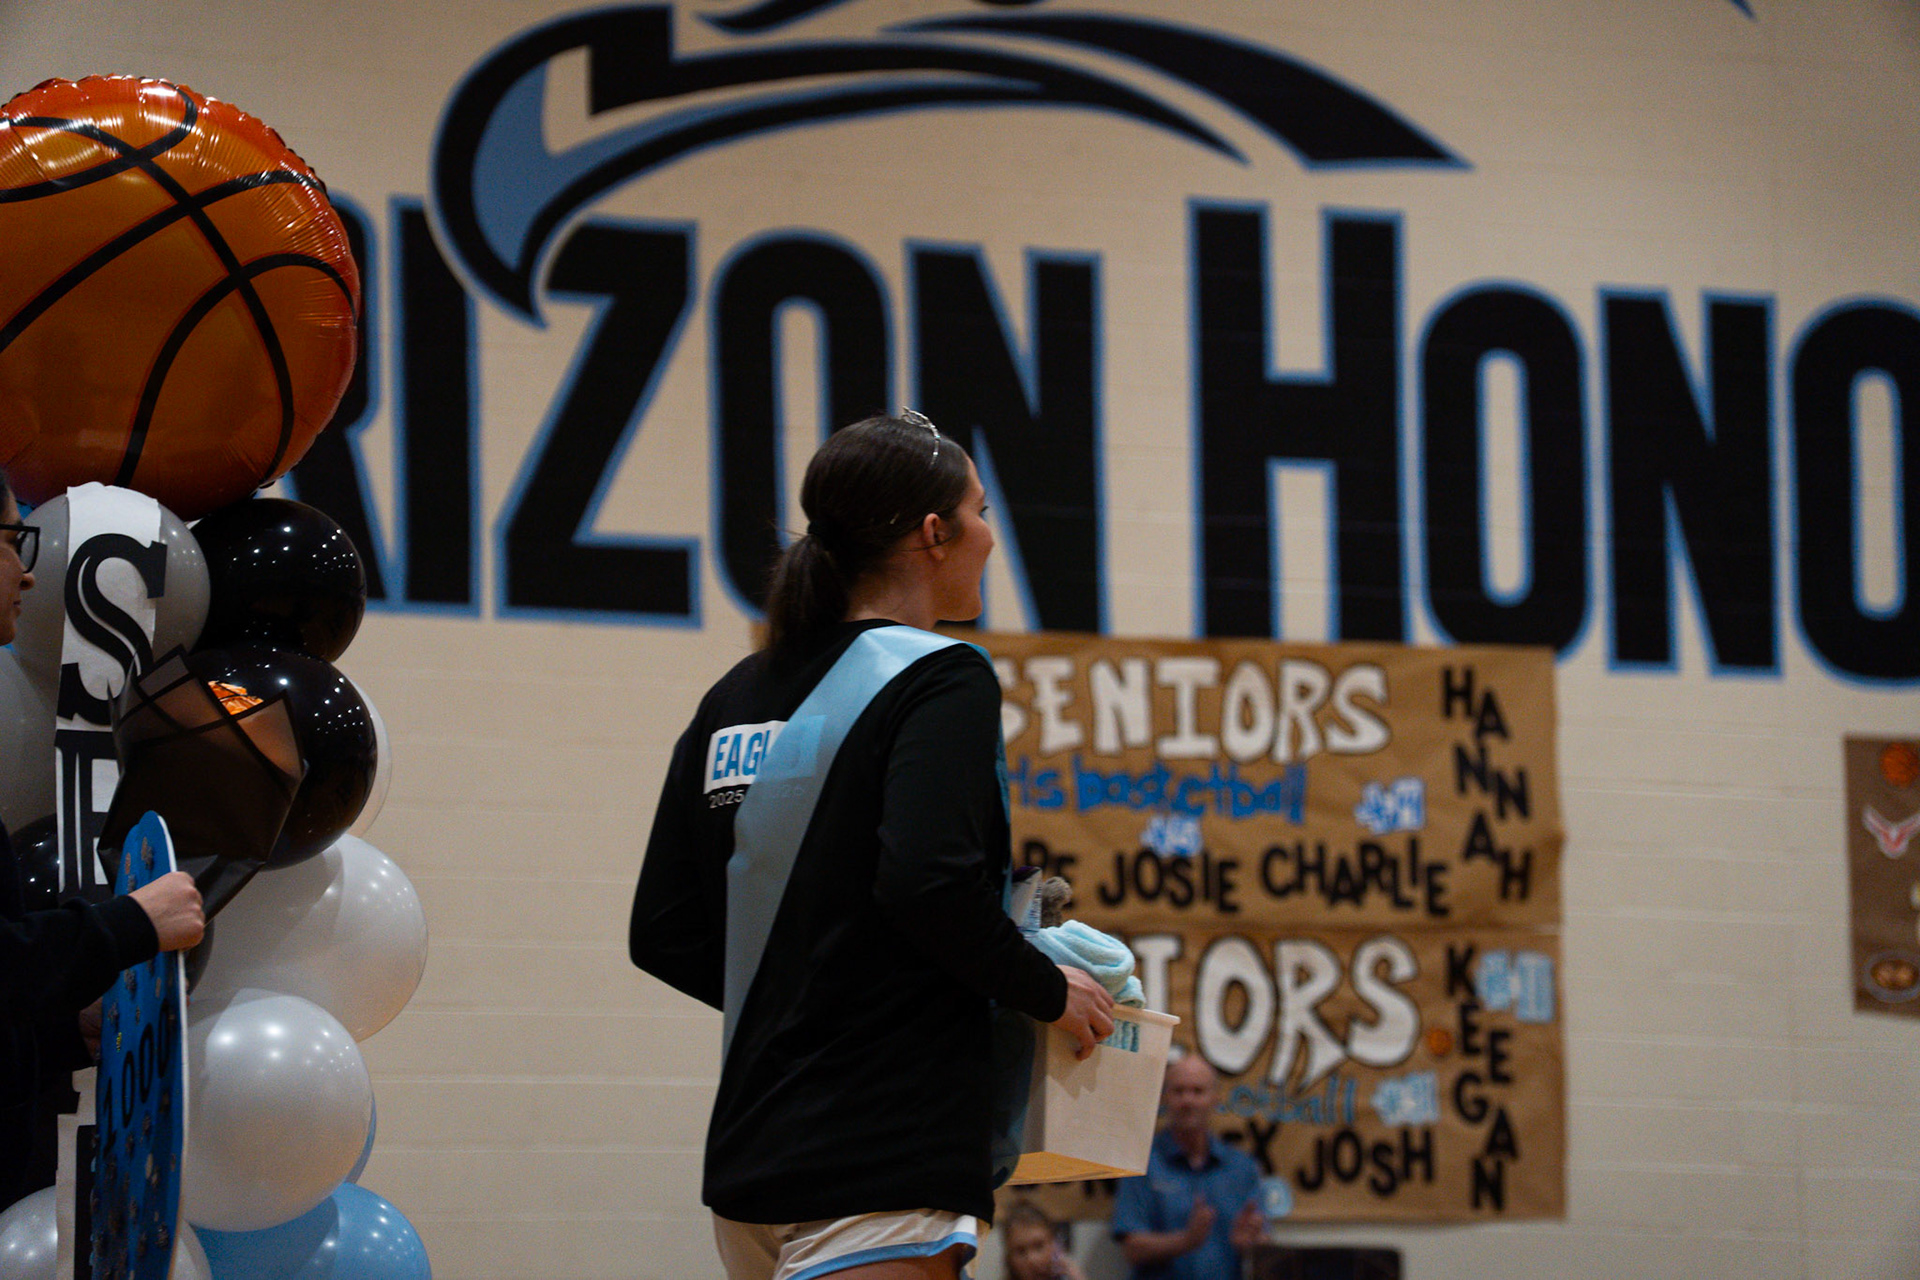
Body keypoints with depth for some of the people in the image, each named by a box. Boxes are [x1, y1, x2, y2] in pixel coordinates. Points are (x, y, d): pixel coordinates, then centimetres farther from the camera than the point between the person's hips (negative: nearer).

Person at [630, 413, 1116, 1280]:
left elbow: (662, 934, 14)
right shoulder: (938, 678, -8)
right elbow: (932, 883, -22)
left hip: (748, 1149, 8)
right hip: (883, 1169, -8)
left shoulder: (735, 699, 14)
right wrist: (1048, 992, -6)